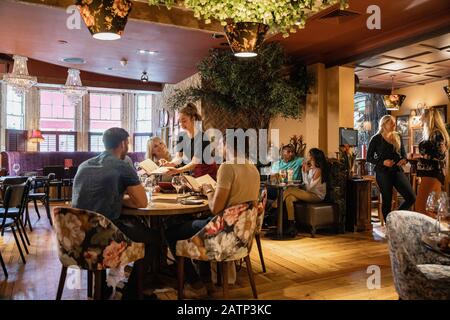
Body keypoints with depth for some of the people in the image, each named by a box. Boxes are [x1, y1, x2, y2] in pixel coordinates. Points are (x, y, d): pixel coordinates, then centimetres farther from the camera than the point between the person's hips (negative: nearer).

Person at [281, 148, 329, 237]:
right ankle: (291, 226, -15)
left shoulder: (318, 170, -15)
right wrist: (303, 170, 6)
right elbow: (306, 183, 13)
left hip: (317, 196, -8)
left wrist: (306, 171, -16)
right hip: (310, 194, 8)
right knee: (289, 198, -14)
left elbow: (309, 187, -18)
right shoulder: (310, 168, 10)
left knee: (290, 190, -21)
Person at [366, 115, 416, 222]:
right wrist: (383, 162, -17)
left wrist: (404, 160, -3)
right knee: (387, 201, 0)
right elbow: (369, 158, -2)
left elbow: (403, 153, 21)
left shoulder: (398, 137, 13)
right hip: (383, 173, -5)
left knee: (411, 198, -3)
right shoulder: (376, 139, -2)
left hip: (398, 171, 5)